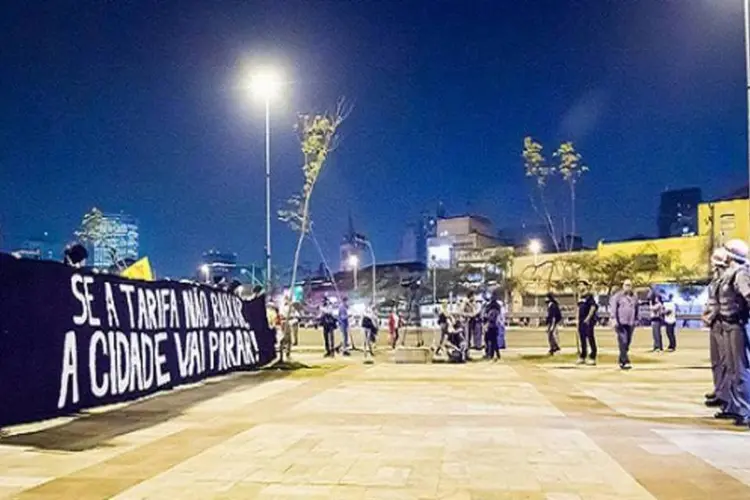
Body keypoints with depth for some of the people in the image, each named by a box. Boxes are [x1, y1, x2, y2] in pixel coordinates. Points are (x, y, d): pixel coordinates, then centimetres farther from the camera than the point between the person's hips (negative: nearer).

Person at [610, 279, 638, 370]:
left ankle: (621, 360, 20)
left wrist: (636, 320, 22)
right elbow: (613, 308, -6)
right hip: (620, 323, -5)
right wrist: (614, 319, -17)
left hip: (630, 324, 5)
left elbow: (636, 310, 25)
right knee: (623, 342, -13)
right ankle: (625, 362, -16)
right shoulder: (618, 296, 1)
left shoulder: (634, 297, 15)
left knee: (627, 343, 7)